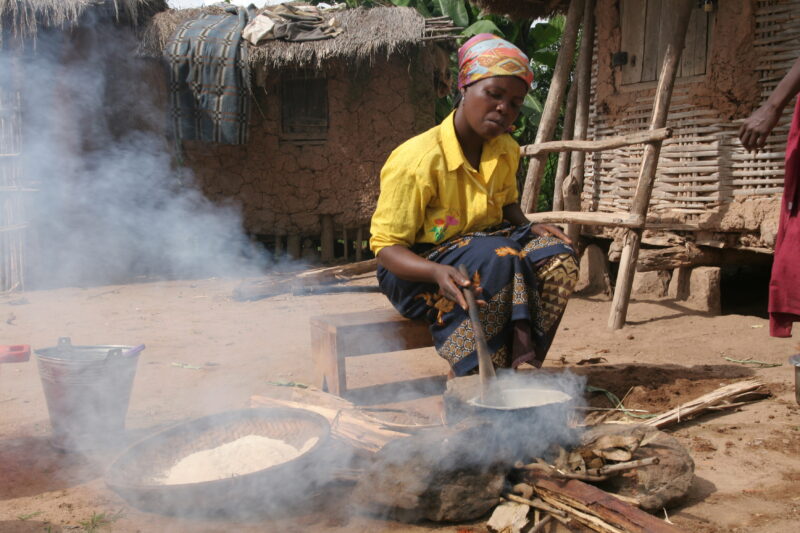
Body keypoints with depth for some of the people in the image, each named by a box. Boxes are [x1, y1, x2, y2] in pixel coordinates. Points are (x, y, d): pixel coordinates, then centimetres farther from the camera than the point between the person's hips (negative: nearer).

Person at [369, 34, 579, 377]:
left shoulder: (506, 151, 1)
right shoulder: (416, 160, -22)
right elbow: (386, 248, -20)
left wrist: (530, 228, -3)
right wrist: (437, 272, -41)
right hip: (417, 268, -7)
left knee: (557, 257, -19)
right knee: (497, 259, -34)